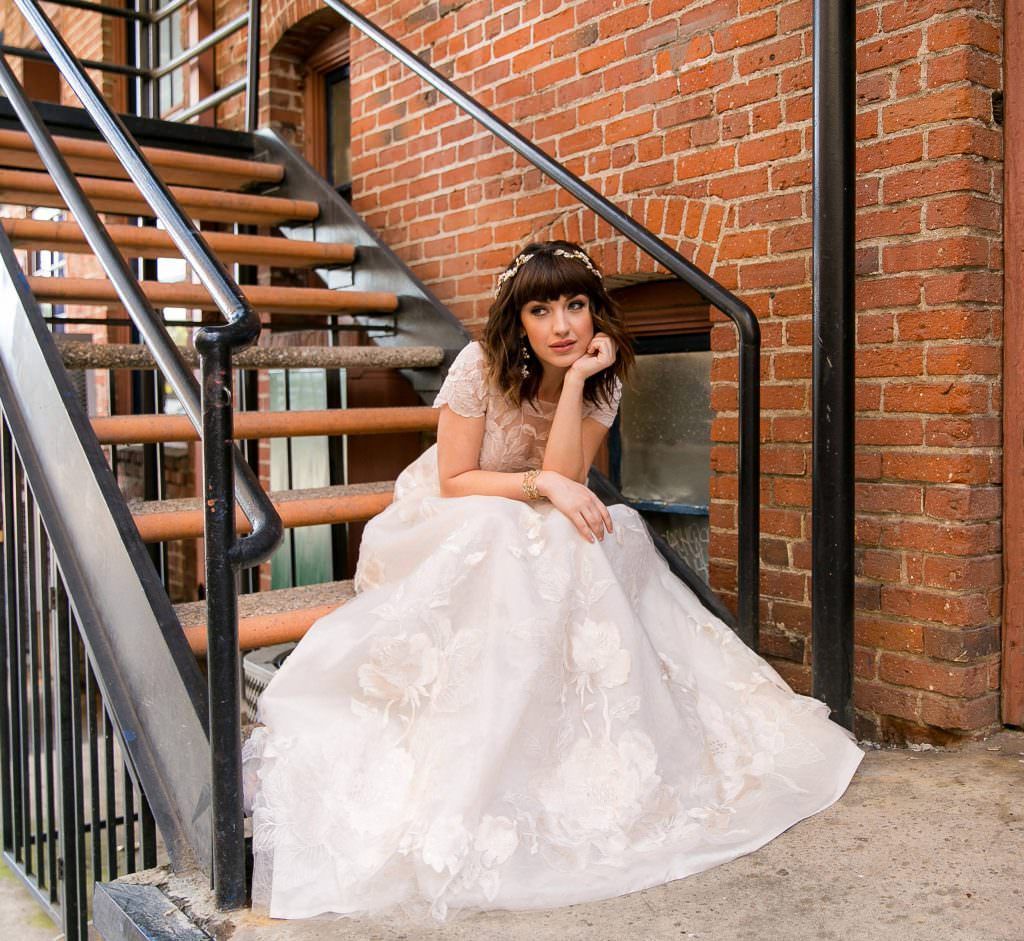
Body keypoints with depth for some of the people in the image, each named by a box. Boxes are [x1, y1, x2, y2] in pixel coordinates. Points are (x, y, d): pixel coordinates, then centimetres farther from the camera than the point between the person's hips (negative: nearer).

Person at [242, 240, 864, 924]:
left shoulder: (602, 382, -7)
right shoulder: (481, 367, -18)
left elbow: (565, 480, -21)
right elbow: (455, 482, -17)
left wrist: (576, 380, -26)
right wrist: (543, 486, -29)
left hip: (533, 536, 4)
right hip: (445, 529, -4)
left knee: (609, 538, -25)